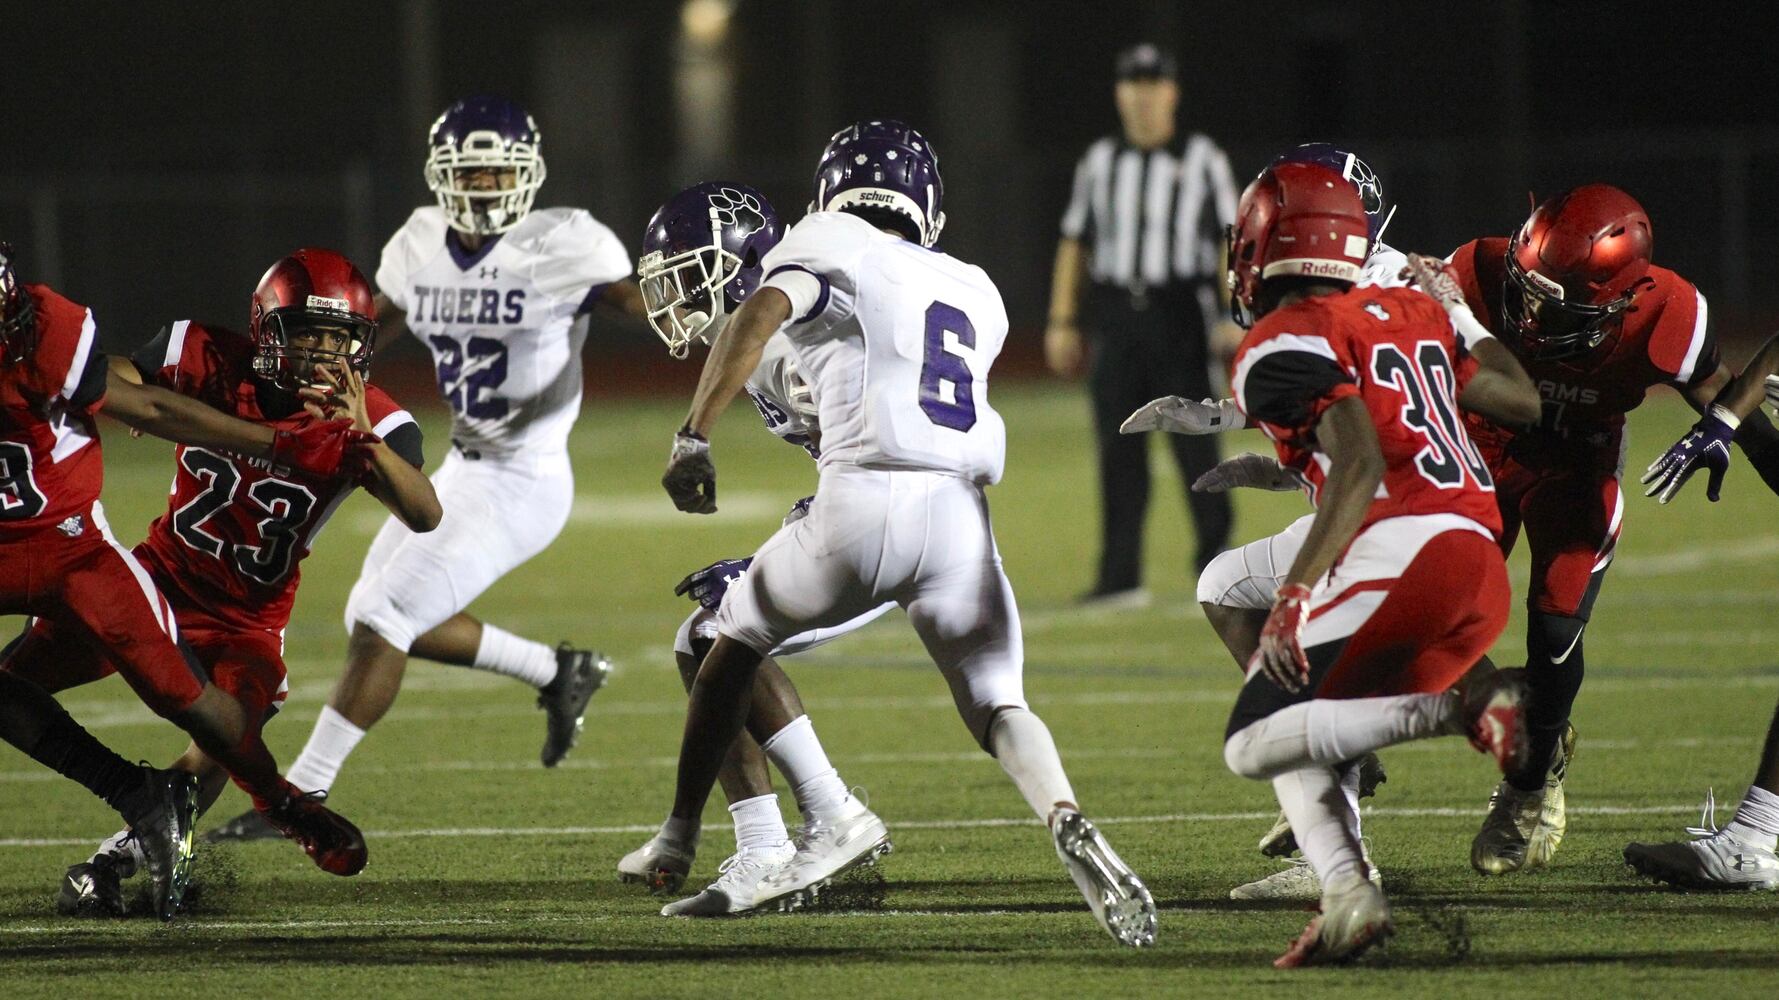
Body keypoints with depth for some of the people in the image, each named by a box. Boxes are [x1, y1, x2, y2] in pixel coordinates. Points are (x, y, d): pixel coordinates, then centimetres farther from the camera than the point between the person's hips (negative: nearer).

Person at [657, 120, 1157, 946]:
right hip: (959, 514, 3)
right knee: (997, 705, 8)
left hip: (863, 504, -3)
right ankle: (1067, 822, -25)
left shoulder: (831, 249, 10)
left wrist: (693, 437, -13)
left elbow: (759, 315, -9)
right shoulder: (974, 295, 27)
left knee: (737, 636, 21)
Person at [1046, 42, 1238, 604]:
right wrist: (1062, 322, 8)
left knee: (1193, 437, -5)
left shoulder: (1201, 161, 4)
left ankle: (1215, 552, 10)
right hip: (1114, 316, 3)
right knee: (1119, 447, 0)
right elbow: (1075, 241, 15)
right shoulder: (1100, 162, 13)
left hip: (1180, 312, -3)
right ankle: (1120, 575, 0)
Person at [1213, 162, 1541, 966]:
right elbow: (1524, 401, 30)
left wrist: (1295, 593, -21)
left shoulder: (1281, 348, -2)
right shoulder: (1414, 313, 20)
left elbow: (1360, 467, -16)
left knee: (1255, 743, -3)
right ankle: (1348, 898, -4)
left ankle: (1465, 704, -16)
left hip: (1395, 559, -8)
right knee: (1295, 738, 19)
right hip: (1482, 567, 8)